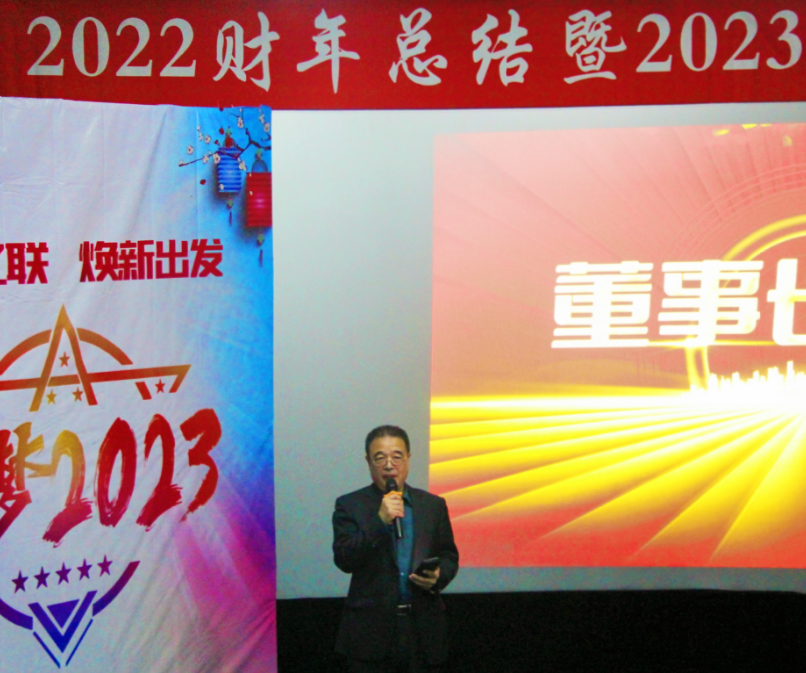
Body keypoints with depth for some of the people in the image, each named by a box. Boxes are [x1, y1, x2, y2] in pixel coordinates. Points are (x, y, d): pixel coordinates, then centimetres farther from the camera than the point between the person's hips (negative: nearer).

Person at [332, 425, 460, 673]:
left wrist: (438, 576, -9)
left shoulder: (434, 505, 9)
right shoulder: (350, 505, 1)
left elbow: (449, 556, 13)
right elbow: (344, 560, -9)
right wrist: (380, 520, -19)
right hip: (370, 631, -2)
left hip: (424, 630, 3)